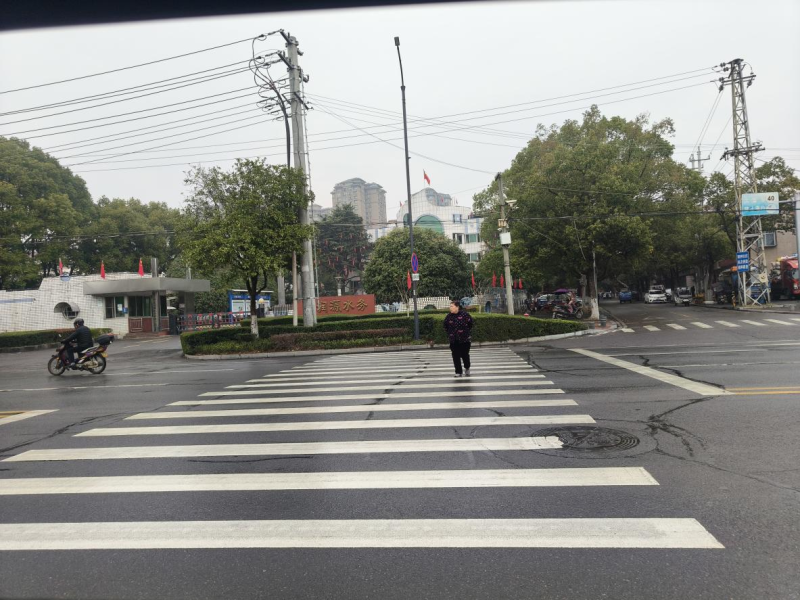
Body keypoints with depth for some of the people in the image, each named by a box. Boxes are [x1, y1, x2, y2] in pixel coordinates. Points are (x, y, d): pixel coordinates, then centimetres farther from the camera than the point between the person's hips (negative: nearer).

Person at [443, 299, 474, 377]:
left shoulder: (464, 314, -10)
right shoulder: (449, 316, 2)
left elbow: (471, 323, 0)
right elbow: (446, 326, 18)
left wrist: (466, 332, 1)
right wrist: (449, 333, 11)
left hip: (465, 339, -3)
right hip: (453, 341, 3)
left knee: (464, 355, 3)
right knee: (455, 356, 1)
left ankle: (467, 368, 31)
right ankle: (458, 372, 11)